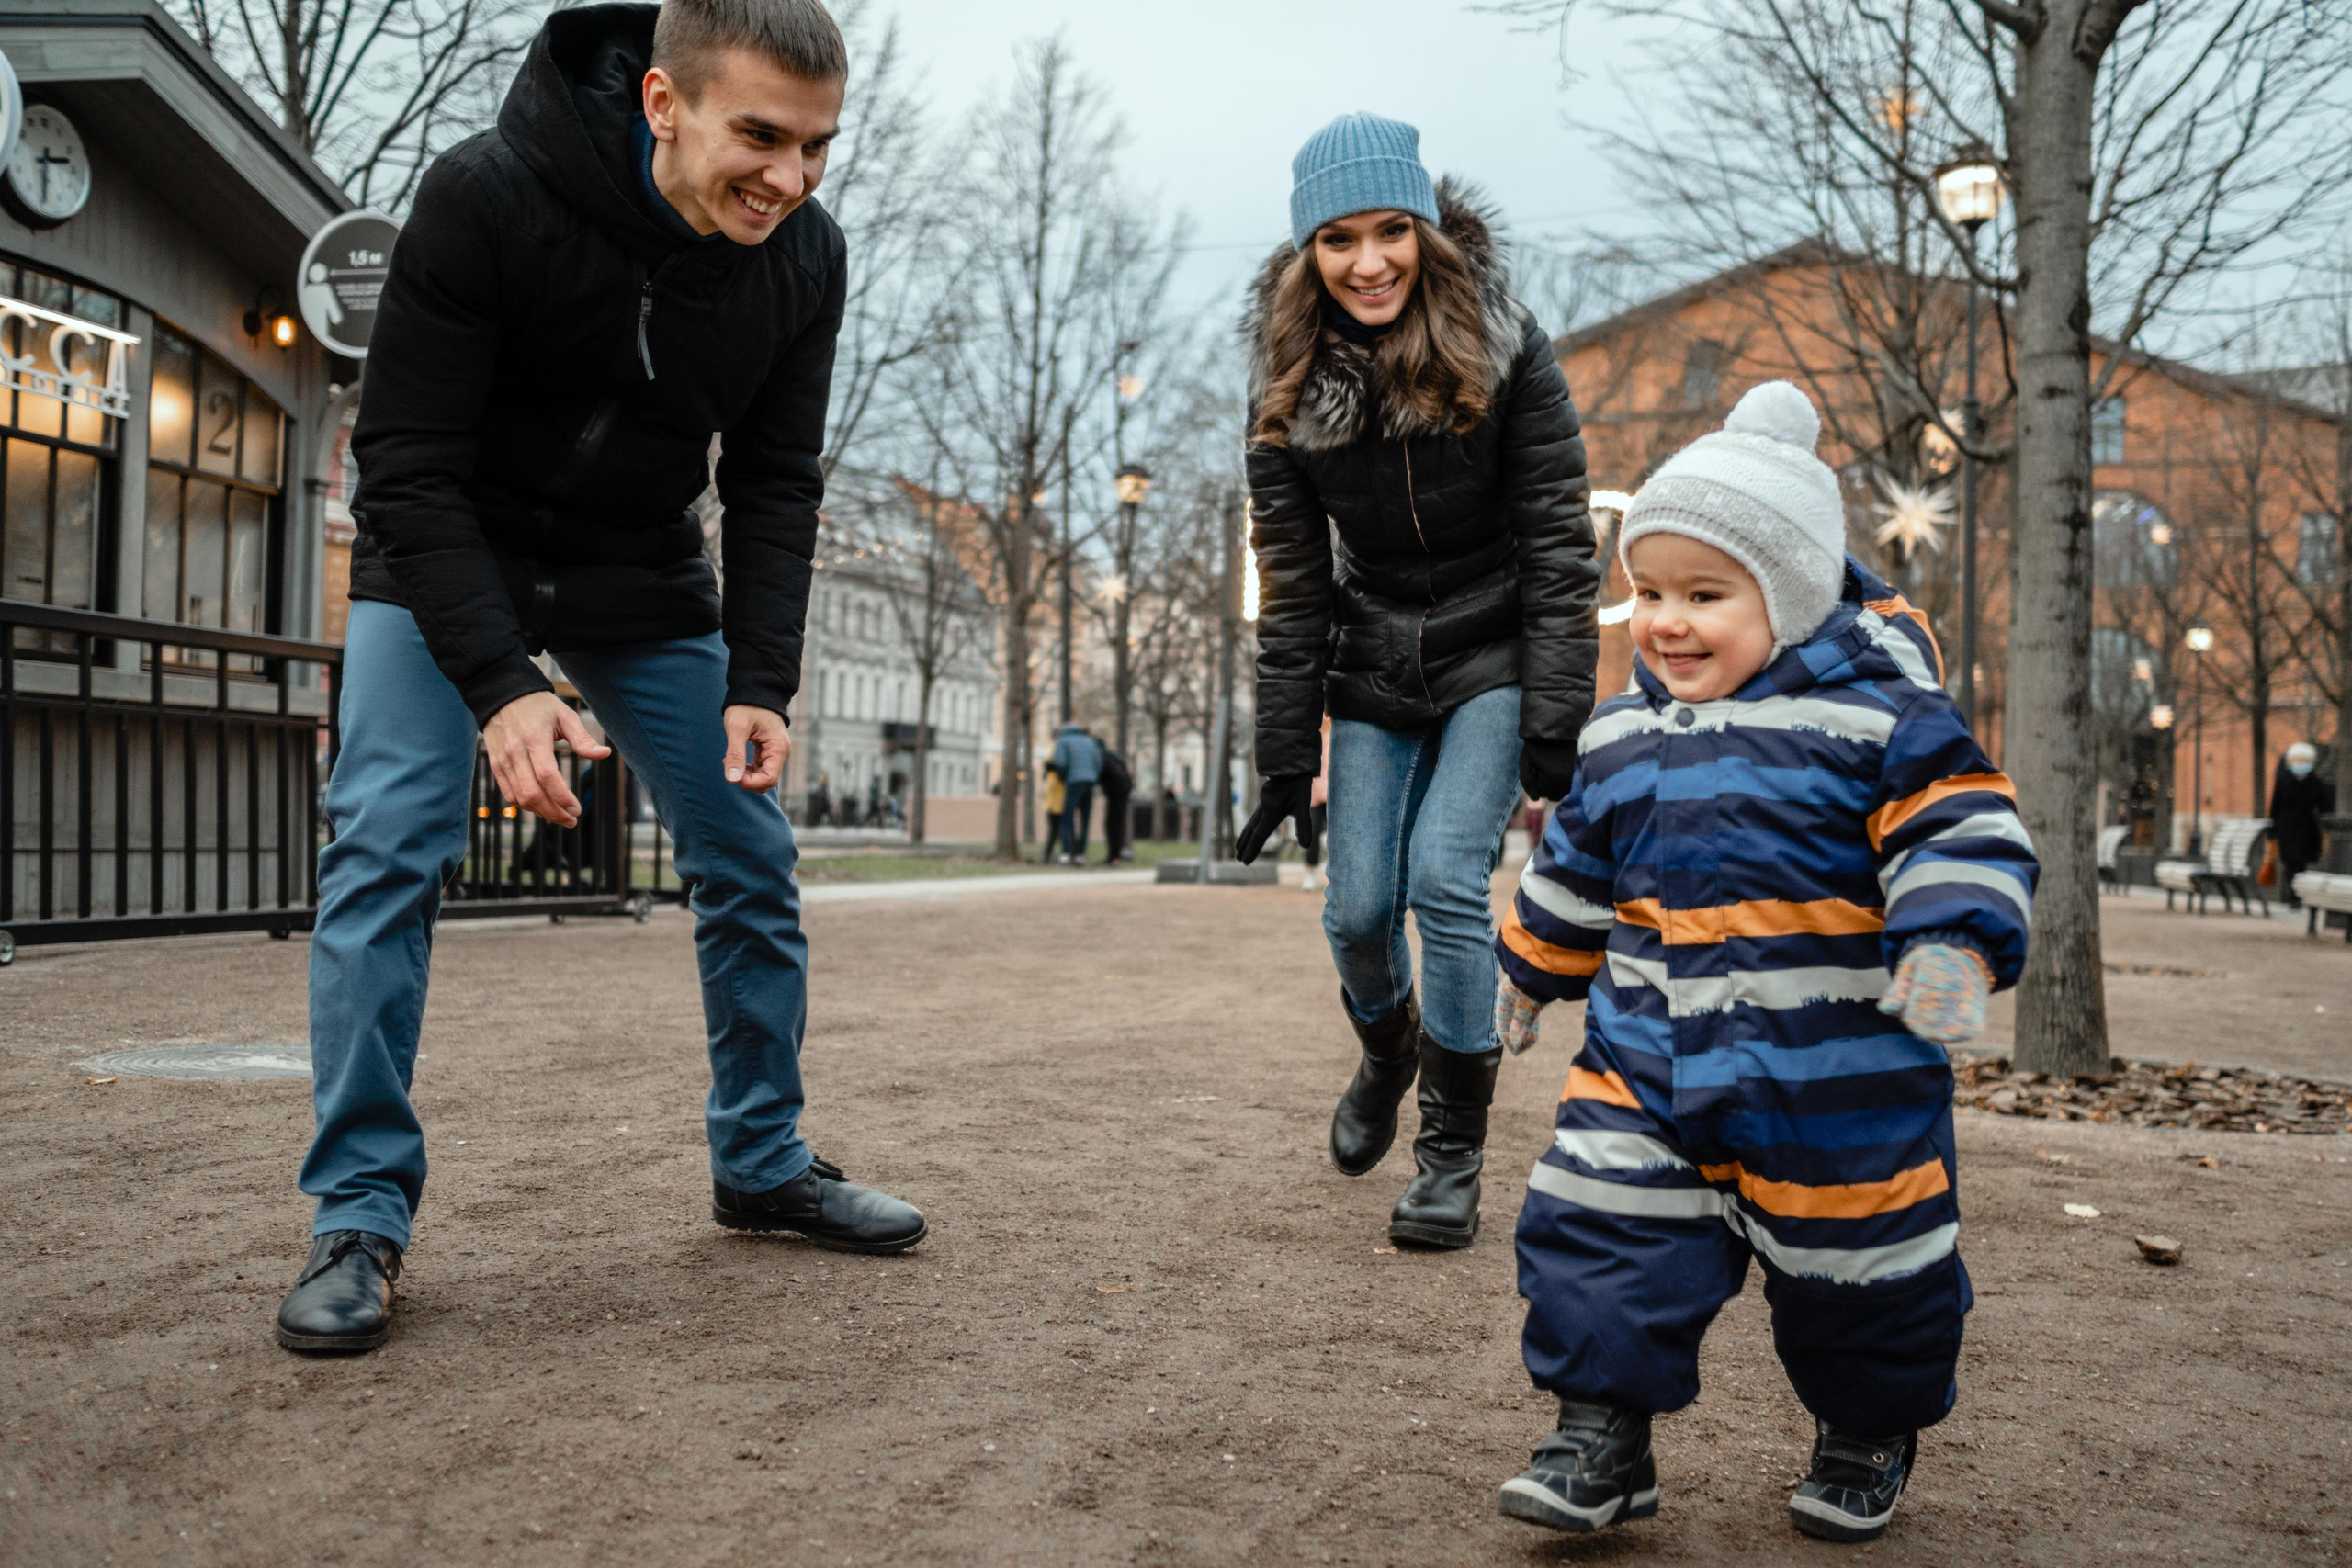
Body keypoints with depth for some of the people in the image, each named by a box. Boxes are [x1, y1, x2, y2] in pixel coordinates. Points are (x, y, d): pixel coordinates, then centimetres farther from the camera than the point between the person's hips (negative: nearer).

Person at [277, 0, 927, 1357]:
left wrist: (760, 682, -19)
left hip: (646, 580, 4)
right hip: (445, 557, -3)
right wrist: (500, 685, -37)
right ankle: (363, 1214, -6)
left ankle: (763, 1163, 18)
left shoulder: (806, 256, -15)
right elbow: (409, 465, -26)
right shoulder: (484, 198, -28)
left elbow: (775, 486, -7)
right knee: (391, 843, -17)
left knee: (752, 856, 1)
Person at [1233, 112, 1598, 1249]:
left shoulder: (1504, 351, -16)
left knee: (1446, 879, -16)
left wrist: (1556, 727, -19)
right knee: (1357, 909, -1)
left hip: (1493, 655, -3)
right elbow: (1290, 582, -5)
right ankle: (1387, 1056, 33)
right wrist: (1285, 757, -6)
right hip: (1374, 665, 3)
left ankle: (1454, 1153, -1)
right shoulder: (1287, 383, -8)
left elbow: (1559, 545, -14)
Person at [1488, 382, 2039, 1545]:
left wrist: (1954, 944, -30)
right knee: (1597, 1230, -3)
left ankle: (1868, 1434, 38)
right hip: (1646, 1059, 4)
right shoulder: (1624, 735, 6)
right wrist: (1530, 969, 28)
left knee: (1853, 1268, 12)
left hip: (1836, 1072, -4)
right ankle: (1602, 1429, 12)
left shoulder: (1874, 713, -11)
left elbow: (1960, 831, -14)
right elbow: (1573, 868, 19)